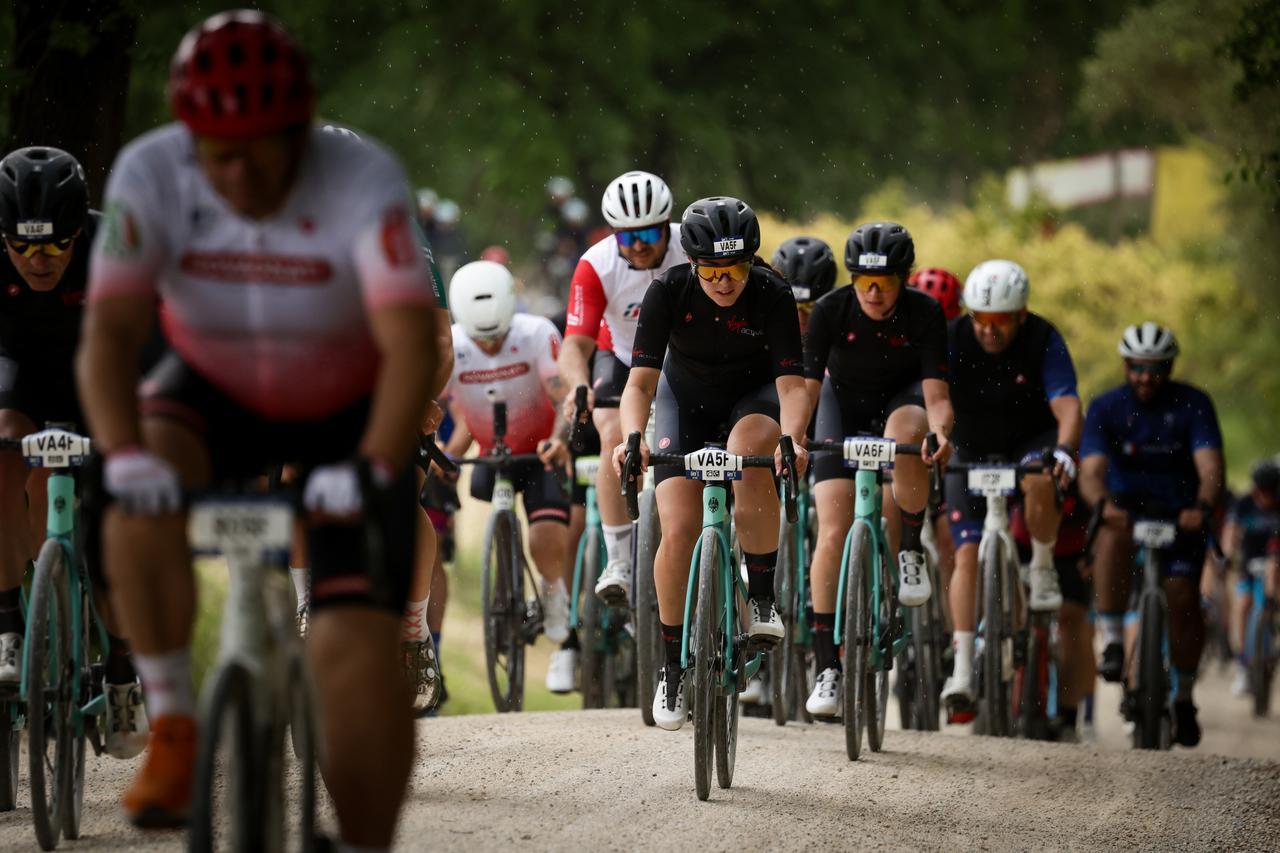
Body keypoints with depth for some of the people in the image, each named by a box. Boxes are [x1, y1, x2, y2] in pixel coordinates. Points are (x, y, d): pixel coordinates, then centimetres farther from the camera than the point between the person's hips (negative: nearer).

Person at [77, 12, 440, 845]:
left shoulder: (364, 182, -30)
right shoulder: (149, 176, -23)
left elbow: (412, 347, -37)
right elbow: (108, 332, -27)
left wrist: (372, 468, -52)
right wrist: (123, 455, -44)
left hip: (347, 413, -2)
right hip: (217, 397, 2)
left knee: (359, 644, -16)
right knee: (144, 489, -31)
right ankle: (173, 727, -17)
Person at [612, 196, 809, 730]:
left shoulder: (772, 295, -26)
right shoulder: (668, 292, -25)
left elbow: (792, 383, -30)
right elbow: (640, 381, -29)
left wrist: (791, 437, -50)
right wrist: (632, 436, -49)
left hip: (754, 397, -1)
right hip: (686, 398, 1)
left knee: (750, 452, -37)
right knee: (679, 531, -15)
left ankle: (762, 595, -19)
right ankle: (673, 665, 4)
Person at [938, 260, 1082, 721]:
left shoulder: (1044, 340, -20)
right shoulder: (952, 340, -18)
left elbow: (1067, 405, -30)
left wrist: (1064, 450, -51)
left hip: (1030, 442, -1)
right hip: (970, 452, 1)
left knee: (1039, 480, -37)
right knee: (968, 553, -13)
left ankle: (1043, 569, -11)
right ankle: (962, 673, -15)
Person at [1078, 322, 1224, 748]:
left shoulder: (1193, 405, -11)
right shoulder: (1106, 408, -10)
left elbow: (1210, 469, -22)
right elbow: (1090, 473, -22)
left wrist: (1202, 507, -43)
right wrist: (1103, 503, -45)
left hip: (1180, 514, 0)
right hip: (1126, 505, 0)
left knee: (1183, 597, -15)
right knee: (1113, 535, -36)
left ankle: (1184, 698, 5)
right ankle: (1112, 644, -32)